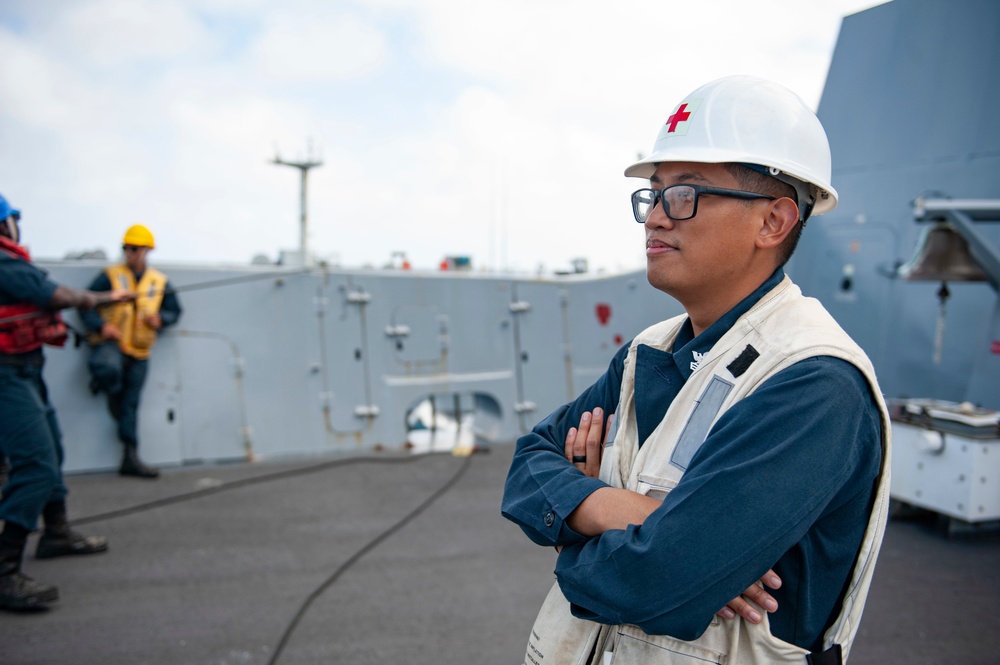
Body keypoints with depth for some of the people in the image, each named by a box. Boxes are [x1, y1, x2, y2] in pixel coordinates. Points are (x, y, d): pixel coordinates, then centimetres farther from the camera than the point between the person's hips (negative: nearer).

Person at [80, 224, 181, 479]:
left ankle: (130, 457, 16)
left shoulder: (160, 282, 8)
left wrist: (160, 319, -6)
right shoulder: (110, 276, -3)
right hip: (110, 343, -4)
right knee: (109, 368, -38)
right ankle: (111, 393, -1)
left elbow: (174, 311, 16)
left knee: (131, 404, 8)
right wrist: (101, 326, -24)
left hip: (139, 352, 4)